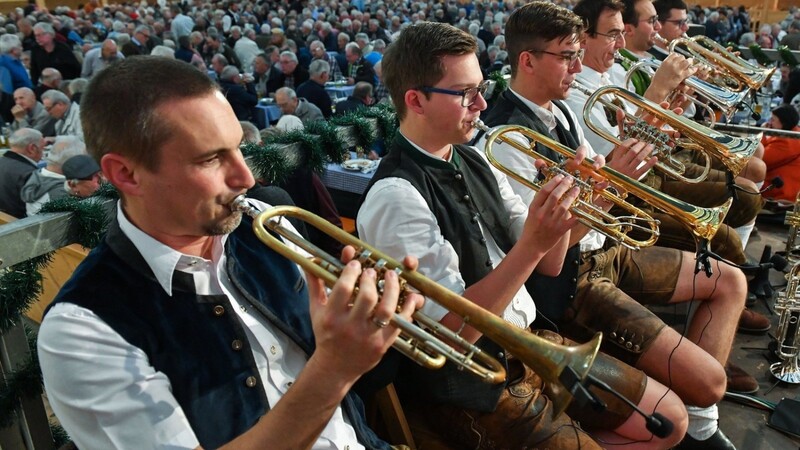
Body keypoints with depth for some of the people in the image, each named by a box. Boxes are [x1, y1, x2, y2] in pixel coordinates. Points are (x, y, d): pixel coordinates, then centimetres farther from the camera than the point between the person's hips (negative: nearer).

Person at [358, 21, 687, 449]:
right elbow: (455, 329, -23)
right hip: (468, 385, -7)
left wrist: (565, 203, -12)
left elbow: (548, 265, 6)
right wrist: (531, 243, -29)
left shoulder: (472, 161, 3)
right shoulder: (394, 196, -22)